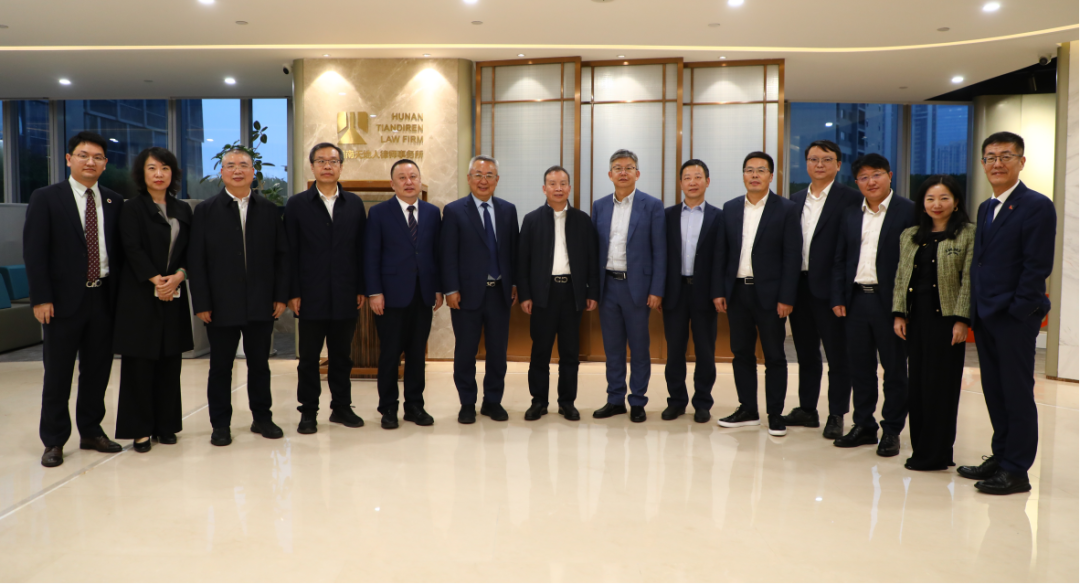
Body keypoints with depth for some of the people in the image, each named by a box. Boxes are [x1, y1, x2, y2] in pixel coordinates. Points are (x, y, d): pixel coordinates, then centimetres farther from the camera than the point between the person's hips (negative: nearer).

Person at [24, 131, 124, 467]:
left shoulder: (115, 203, 9)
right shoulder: (45, 199, -1)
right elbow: (34, 251, -5)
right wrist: (41, 298, -12)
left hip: (104, 298, 3)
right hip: (64, 299, -3)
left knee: (98, 370, 11)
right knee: (57, 373, 5)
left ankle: (91, 432, 25)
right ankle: (54, 441, 17)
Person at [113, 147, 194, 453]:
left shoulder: (183, 210, 13)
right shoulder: (132, 209, 1)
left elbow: (190, 250, 7)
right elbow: (132, 249, -8)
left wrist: (178, 276, -9)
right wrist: (155, 280, -16)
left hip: (175, 295, 4)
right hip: (140, 295, -4)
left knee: (170, 362, 7)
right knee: (140, 362, 0)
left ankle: (166, 425, 16)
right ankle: (140, 429, 8)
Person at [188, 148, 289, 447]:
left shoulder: (269, 210, 6)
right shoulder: (206, 210, 2)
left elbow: (282, 255, 5)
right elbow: (196, 260, -2)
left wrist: (281, 296, -1)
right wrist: (201, 303, -7)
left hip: (262, 305, 1)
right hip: (222, 306, -1)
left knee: (260, 364, 11)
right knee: (221, 366, 8)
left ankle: (262, 417, 25)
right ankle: (220, 425, 20)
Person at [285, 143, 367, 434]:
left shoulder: (354, 203, 8)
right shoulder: (297, 204, 3)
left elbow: (360, 249, 7)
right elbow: (291, 252, 0)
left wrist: (361, 288, 2)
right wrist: (293, 293, -6)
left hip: (345, 296, 2)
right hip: (311, 296, -1)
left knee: (342, 355, 10)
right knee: (309, 357, 6)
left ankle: (341, 407, 22)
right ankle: (308, 411, 16)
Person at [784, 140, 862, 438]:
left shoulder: (851, 199, -4)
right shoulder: (795, 200, 13)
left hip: (830, 288, -5)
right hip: (799, 287, 6)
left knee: (838, 355, 4)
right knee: (806, 353, 14)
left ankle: (836, 415, 14)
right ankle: (807, 410, 25)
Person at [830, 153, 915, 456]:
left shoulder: (908, 211, -4)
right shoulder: (850, 215, 12)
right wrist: (838, 298, 4)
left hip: (890, 301, -5)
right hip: (856, 300, 5)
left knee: (895, 368, 6)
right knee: (860, 367, 11)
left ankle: (892, 431, 17)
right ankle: (864, 425, 23)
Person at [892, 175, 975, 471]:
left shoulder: (968, 234, -1)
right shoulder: (910, 235, 13)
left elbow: (969, 280, -7)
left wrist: (961, 320, -13)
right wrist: (899, 313, 4)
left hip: (945, 316, -5)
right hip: (916, 316, 5)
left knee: (941, 384, -1)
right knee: (916, 383, 8)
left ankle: (936, 454, 8)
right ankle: (920, 449, 18)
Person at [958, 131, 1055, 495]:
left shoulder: (1036, 206, -8)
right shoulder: (985, 209, 16)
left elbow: (1038, 266, -13)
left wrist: (1017, 310, -17)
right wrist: (976, 310, 11)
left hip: (1015, 318, -7)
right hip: (985, 316, 7)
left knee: (1017, 394, 1)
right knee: (994, 393, 14)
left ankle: (1016, 471, 9)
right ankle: (1000, 458, 26)